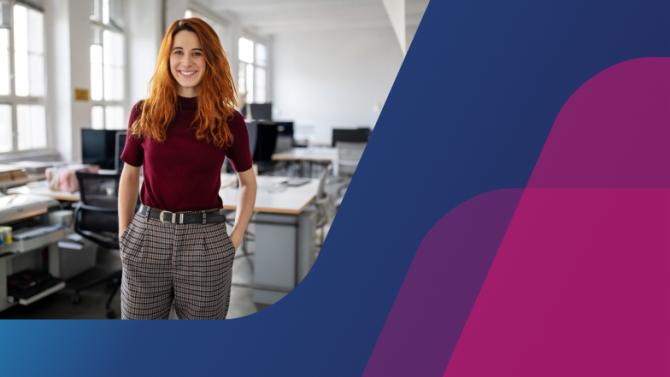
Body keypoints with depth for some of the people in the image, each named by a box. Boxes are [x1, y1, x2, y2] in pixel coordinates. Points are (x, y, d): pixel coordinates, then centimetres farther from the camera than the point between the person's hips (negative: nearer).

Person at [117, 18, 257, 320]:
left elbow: (248, 182, 9)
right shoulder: (144, 113, 2)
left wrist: (235, 238, 2)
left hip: (205, 242, -1)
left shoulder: (229, 121, -2)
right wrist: (124, 234, 7)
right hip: (147, 238, 2)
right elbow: (129, 175, 12)